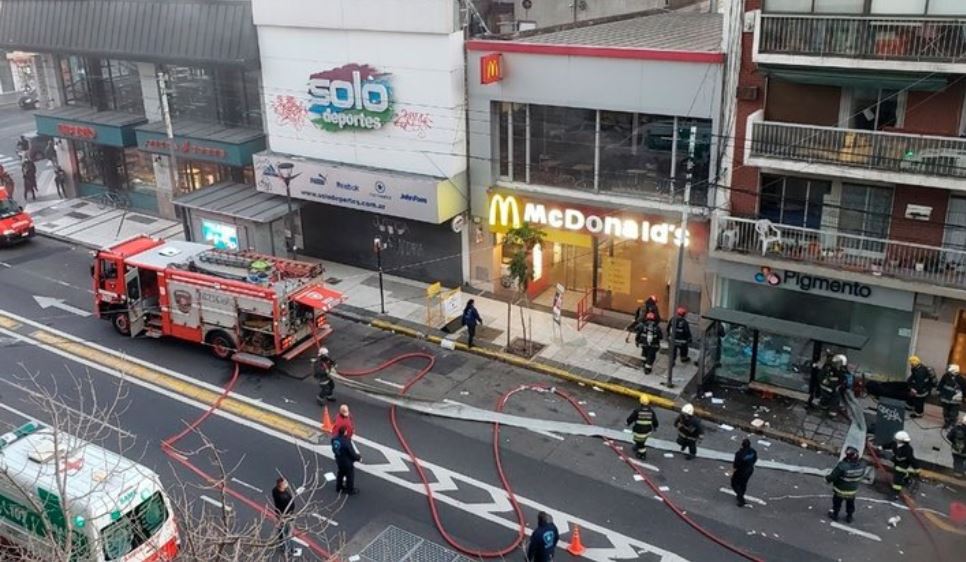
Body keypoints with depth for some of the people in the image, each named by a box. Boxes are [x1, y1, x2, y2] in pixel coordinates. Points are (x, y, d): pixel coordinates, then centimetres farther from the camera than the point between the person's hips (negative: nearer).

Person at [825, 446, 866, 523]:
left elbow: (833, 476, -26)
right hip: (853, 490, 4)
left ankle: (835, 515, 44)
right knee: (850, 504, 29)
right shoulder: (862, 465, -24)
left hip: (840, 490, -4)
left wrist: (827, 479, -5)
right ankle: (849, 517, 47)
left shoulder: (842, 466, -40)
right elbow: (862, 474, -2)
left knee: (837, 502, 24)